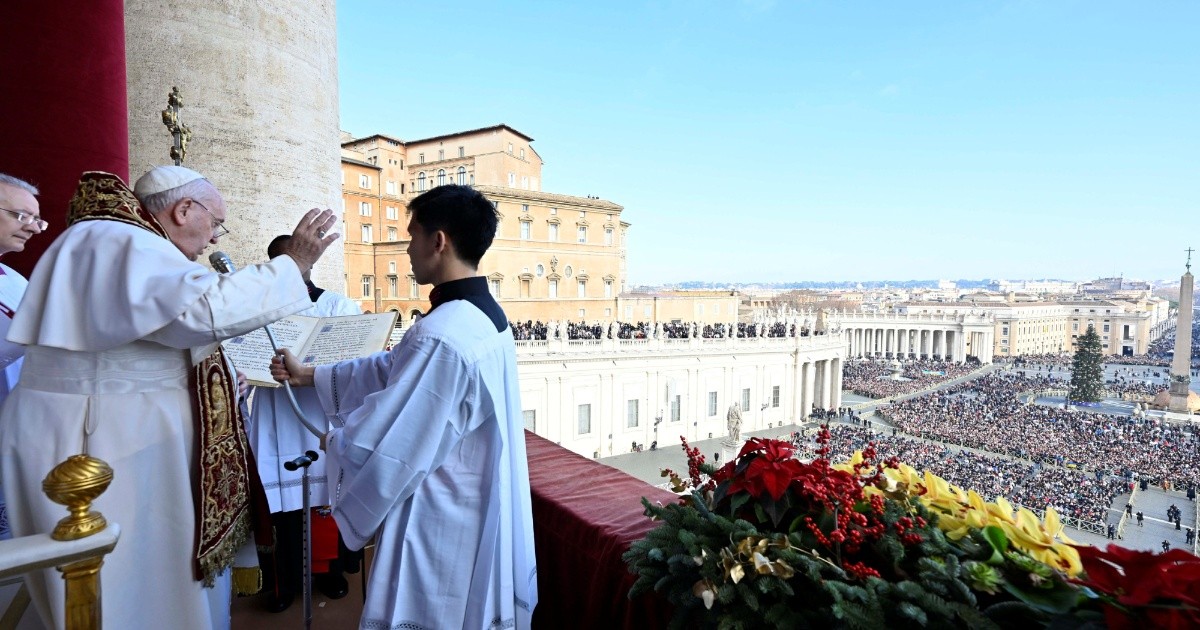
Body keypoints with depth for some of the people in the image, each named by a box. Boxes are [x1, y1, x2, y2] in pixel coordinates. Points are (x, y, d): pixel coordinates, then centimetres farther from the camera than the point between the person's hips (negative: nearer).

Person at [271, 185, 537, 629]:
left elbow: (385, 445, -23)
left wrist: (335, 441, -1)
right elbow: (392, 369, 13)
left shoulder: (441, 335, -29)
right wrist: (309, 375, 17)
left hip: (441, 530, -9)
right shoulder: (483, 316, 2)